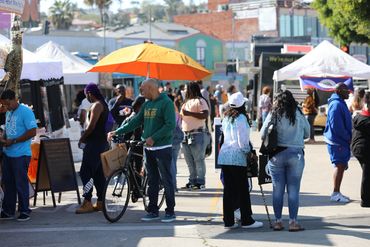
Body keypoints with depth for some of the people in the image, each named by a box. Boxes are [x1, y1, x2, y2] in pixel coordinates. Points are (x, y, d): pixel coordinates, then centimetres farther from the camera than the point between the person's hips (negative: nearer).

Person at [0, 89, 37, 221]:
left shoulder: (26, 112, -11)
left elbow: (32, 132, -16)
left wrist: (13, 141, -16)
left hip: (21, 154, -8)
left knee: (21, 183, -2)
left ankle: (24, 212, 7)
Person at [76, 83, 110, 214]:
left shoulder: (97, 105, -14)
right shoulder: (103, 104, 17)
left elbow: (91, 126, -20)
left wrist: (82, 138, -8)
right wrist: (85, 137, 18)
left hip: (94, 143, -10)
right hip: (101, 143, 10)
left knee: (85, 172, -9)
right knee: (98, 173, 12)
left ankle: (87, 203, -11)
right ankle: (100, 202, 14)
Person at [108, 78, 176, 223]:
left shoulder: (166, 103, -11)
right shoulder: (146, 104, 14)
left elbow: (170, 125, -18)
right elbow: (136, 122, 16)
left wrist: (153, 138, -22)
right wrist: (117, 132, 10)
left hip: (163, 148, -8)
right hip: (149, 148, 8)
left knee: (166, 180, -3)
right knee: (152, 181, 10)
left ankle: (170, 212, 2)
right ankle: (153, 211, 16)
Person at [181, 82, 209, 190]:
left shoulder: (200, 101, -6)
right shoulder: (187, 101, 21)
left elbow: (205, 115, -20)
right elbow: (182, 115, 32)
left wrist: (189, 113, -21)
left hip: (197, 134, -9)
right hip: (186, 134, 9)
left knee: (198, 159, -7)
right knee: (189, 160, 11)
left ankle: (200, 182, -5)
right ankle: (192, 181, 16)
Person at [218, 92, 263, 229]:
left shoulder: (226, 118, 12)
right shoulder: (241, 118, -10)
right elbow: (242, 140, -14)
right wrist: (248, 151, 2)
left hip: (224, 156, 7)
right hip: (237, 157, -7)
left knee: (228, 189, 9)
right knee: (243, 189, 0)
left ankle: (228, 221, 10)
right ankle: (246, 220, 4)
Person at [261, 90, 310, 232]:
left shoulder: (273, 115, -1)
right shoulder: (299, 115, 0)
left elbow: (263, 134, 0)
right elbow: (307, 133, 9)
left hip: (276, 155, 1)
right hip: (295, 154, -1)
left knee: (277, 190, 8)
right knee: (293, 190, 3)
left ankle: (278, 221, 10)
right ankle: (293, 222, 3)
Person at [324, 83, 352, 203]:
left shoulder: (340, 103, 16)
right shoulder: (336, 105, -17)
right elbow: (337, 127, -23)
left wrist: (349, 137, 14)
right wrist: (348, 138, -16)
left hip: (342, 142, 10)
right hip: (337, 142, -10)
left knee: (341, 166, 13)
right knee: (340, 166, -8)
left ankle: (336, 193, 20)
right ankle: (336, 194, -4)